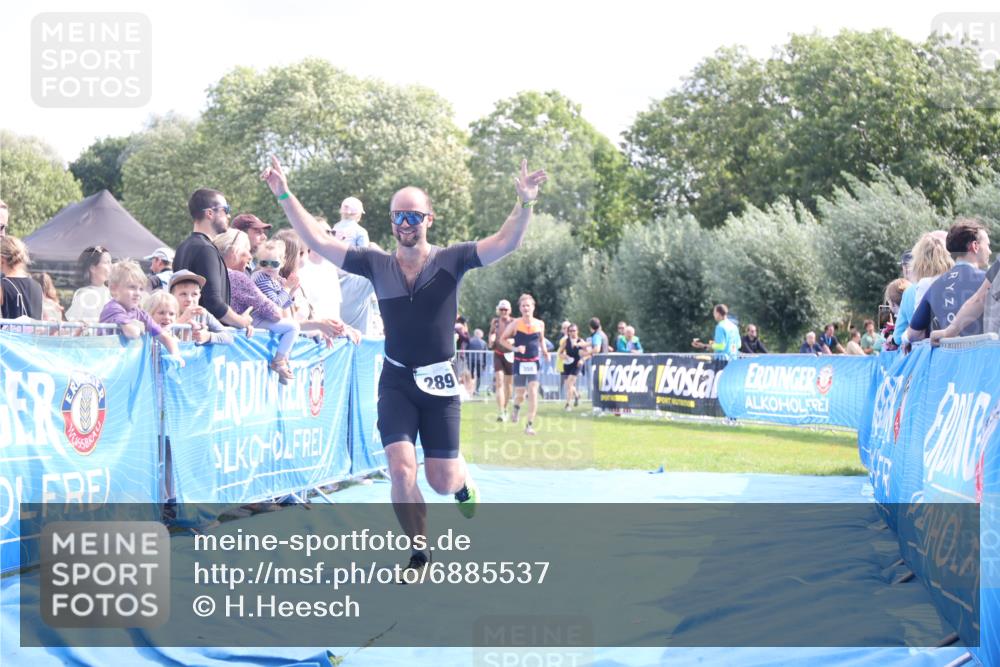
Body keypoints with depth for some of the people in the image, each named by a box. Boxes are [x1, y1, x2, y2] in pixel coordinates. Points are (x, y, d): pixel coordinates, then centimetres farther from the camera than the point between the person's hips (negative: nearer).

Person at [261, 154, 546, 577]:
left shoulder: (450, 261, -7)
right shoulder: (377, 265, -2)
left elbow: (506, 243, -19)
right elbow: (317, 241, -5)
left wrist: (525, 204, -36)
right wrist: (284, 196, -13)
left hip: (439, 383, -1)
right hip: (396, 382, 1)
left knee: (441, 481, 2)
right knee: (401, 469, -14)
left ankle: (464, 480, 42)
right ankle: (419, 555, 7)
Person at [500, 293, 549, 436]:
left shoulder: (540, 324, 1)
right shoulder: (515, 324, -6)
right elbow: (502, 339, 2)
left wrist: (544, 351, 3)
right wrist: (514, 348, -13)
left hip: (534, 362, 1)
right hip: (519, 363, -1)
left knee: (533, 392, -12)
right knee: (520, 394, 7)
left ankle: (530, 425, -7)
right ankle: (516, 407, 44)